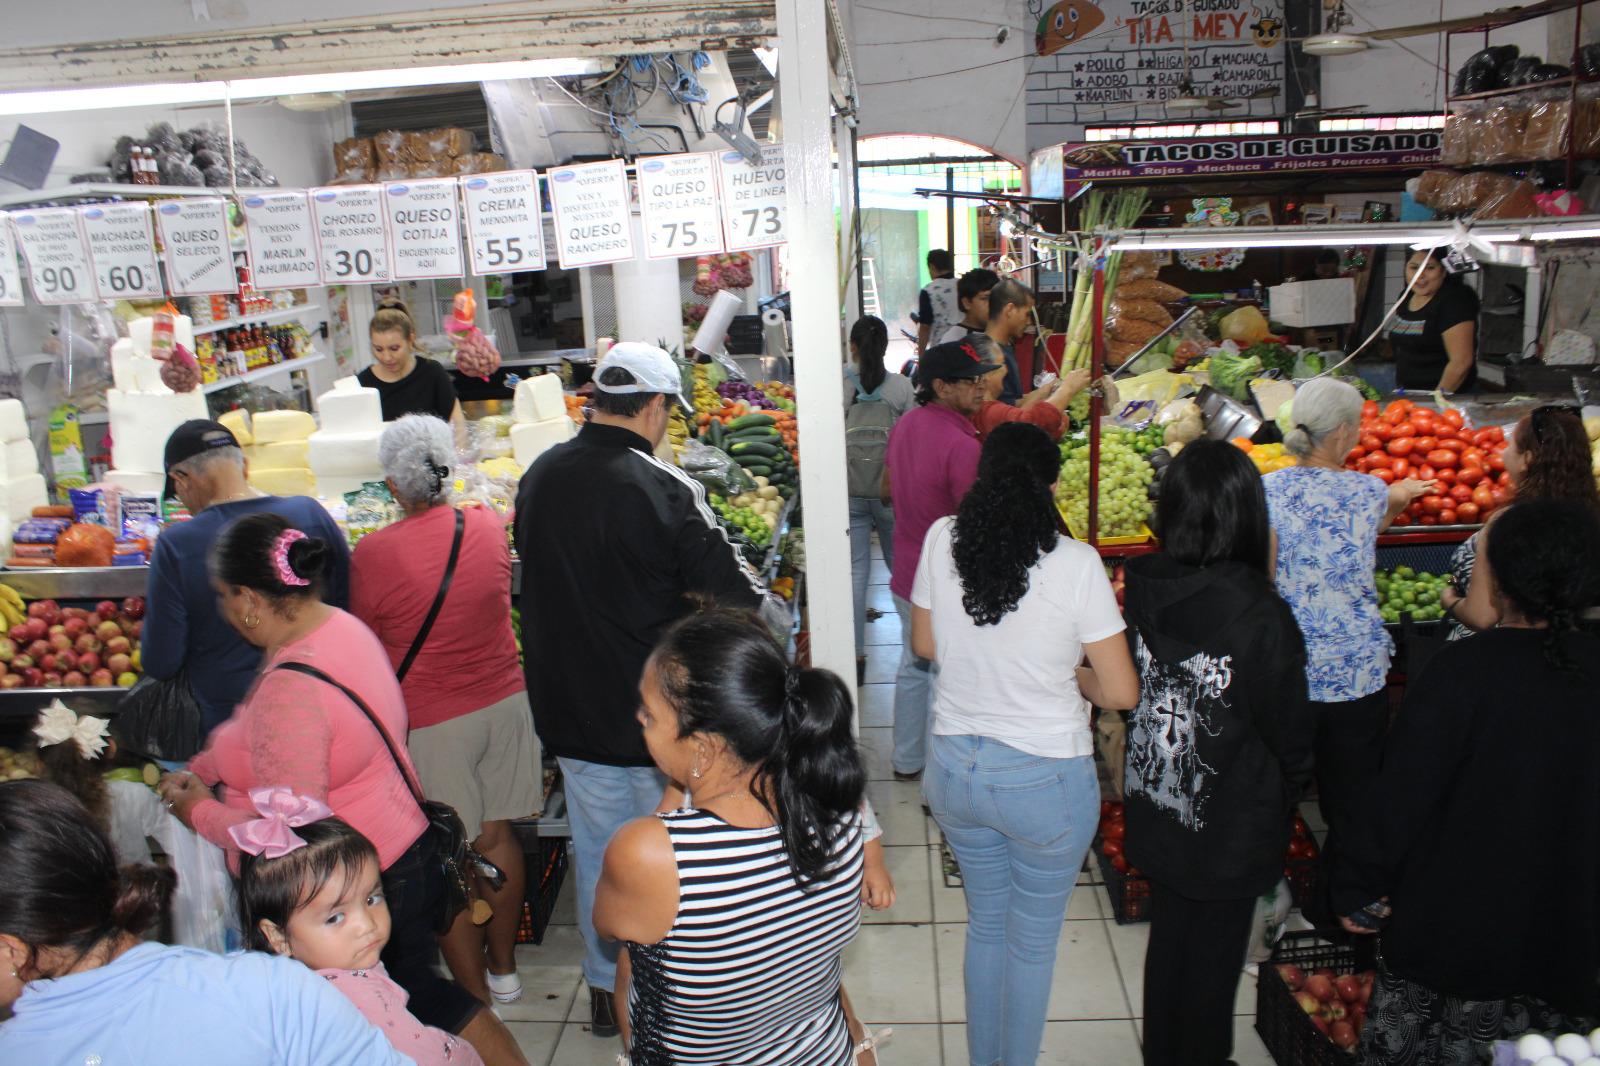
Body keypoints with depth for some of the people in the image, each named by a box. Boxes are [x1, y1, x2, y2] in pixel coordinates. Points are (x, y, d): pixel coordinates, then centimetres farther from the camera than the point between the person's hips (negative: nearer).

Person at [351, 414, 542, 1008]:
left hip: (432, 720, -5)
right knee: (496, 835, 18)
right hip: (504, 699, 5)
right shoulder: (488, 526, -4)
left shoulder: (373, 553, -16)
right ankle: (503, 968, 34)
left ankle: (474, 994, 20)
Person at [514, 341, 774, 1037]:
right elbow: (733, 588, -19)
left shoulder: (539, 476, -3)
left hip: (569, 710, 5)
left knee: (596, 850, 20)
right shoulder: (665, 488, -22)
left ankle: (605, 989, 37)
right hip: (653, 712, -5)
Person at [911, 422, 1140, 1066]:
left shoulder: (941, 541, -8)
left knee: (985, 923, 25)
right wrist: (1066, 673, 4)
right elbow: (1122, 692, -14)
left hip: (954, 768, 4)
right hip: (1046, 780, -4)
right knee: (1033, 940, 19)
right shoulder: (1075, 563, -18)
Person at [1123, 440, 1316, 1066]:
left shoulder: (1142, 588, -12)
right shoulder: (1261, 615, -25)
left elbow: (1126, 689, -1)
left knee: (1168, 936, 24)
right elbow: (1290, 733, -13)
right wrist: (1286, 801, 5)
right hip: (1230, 825, -5)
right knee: (1215, 952, 17)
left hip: (1156, 811, 5)